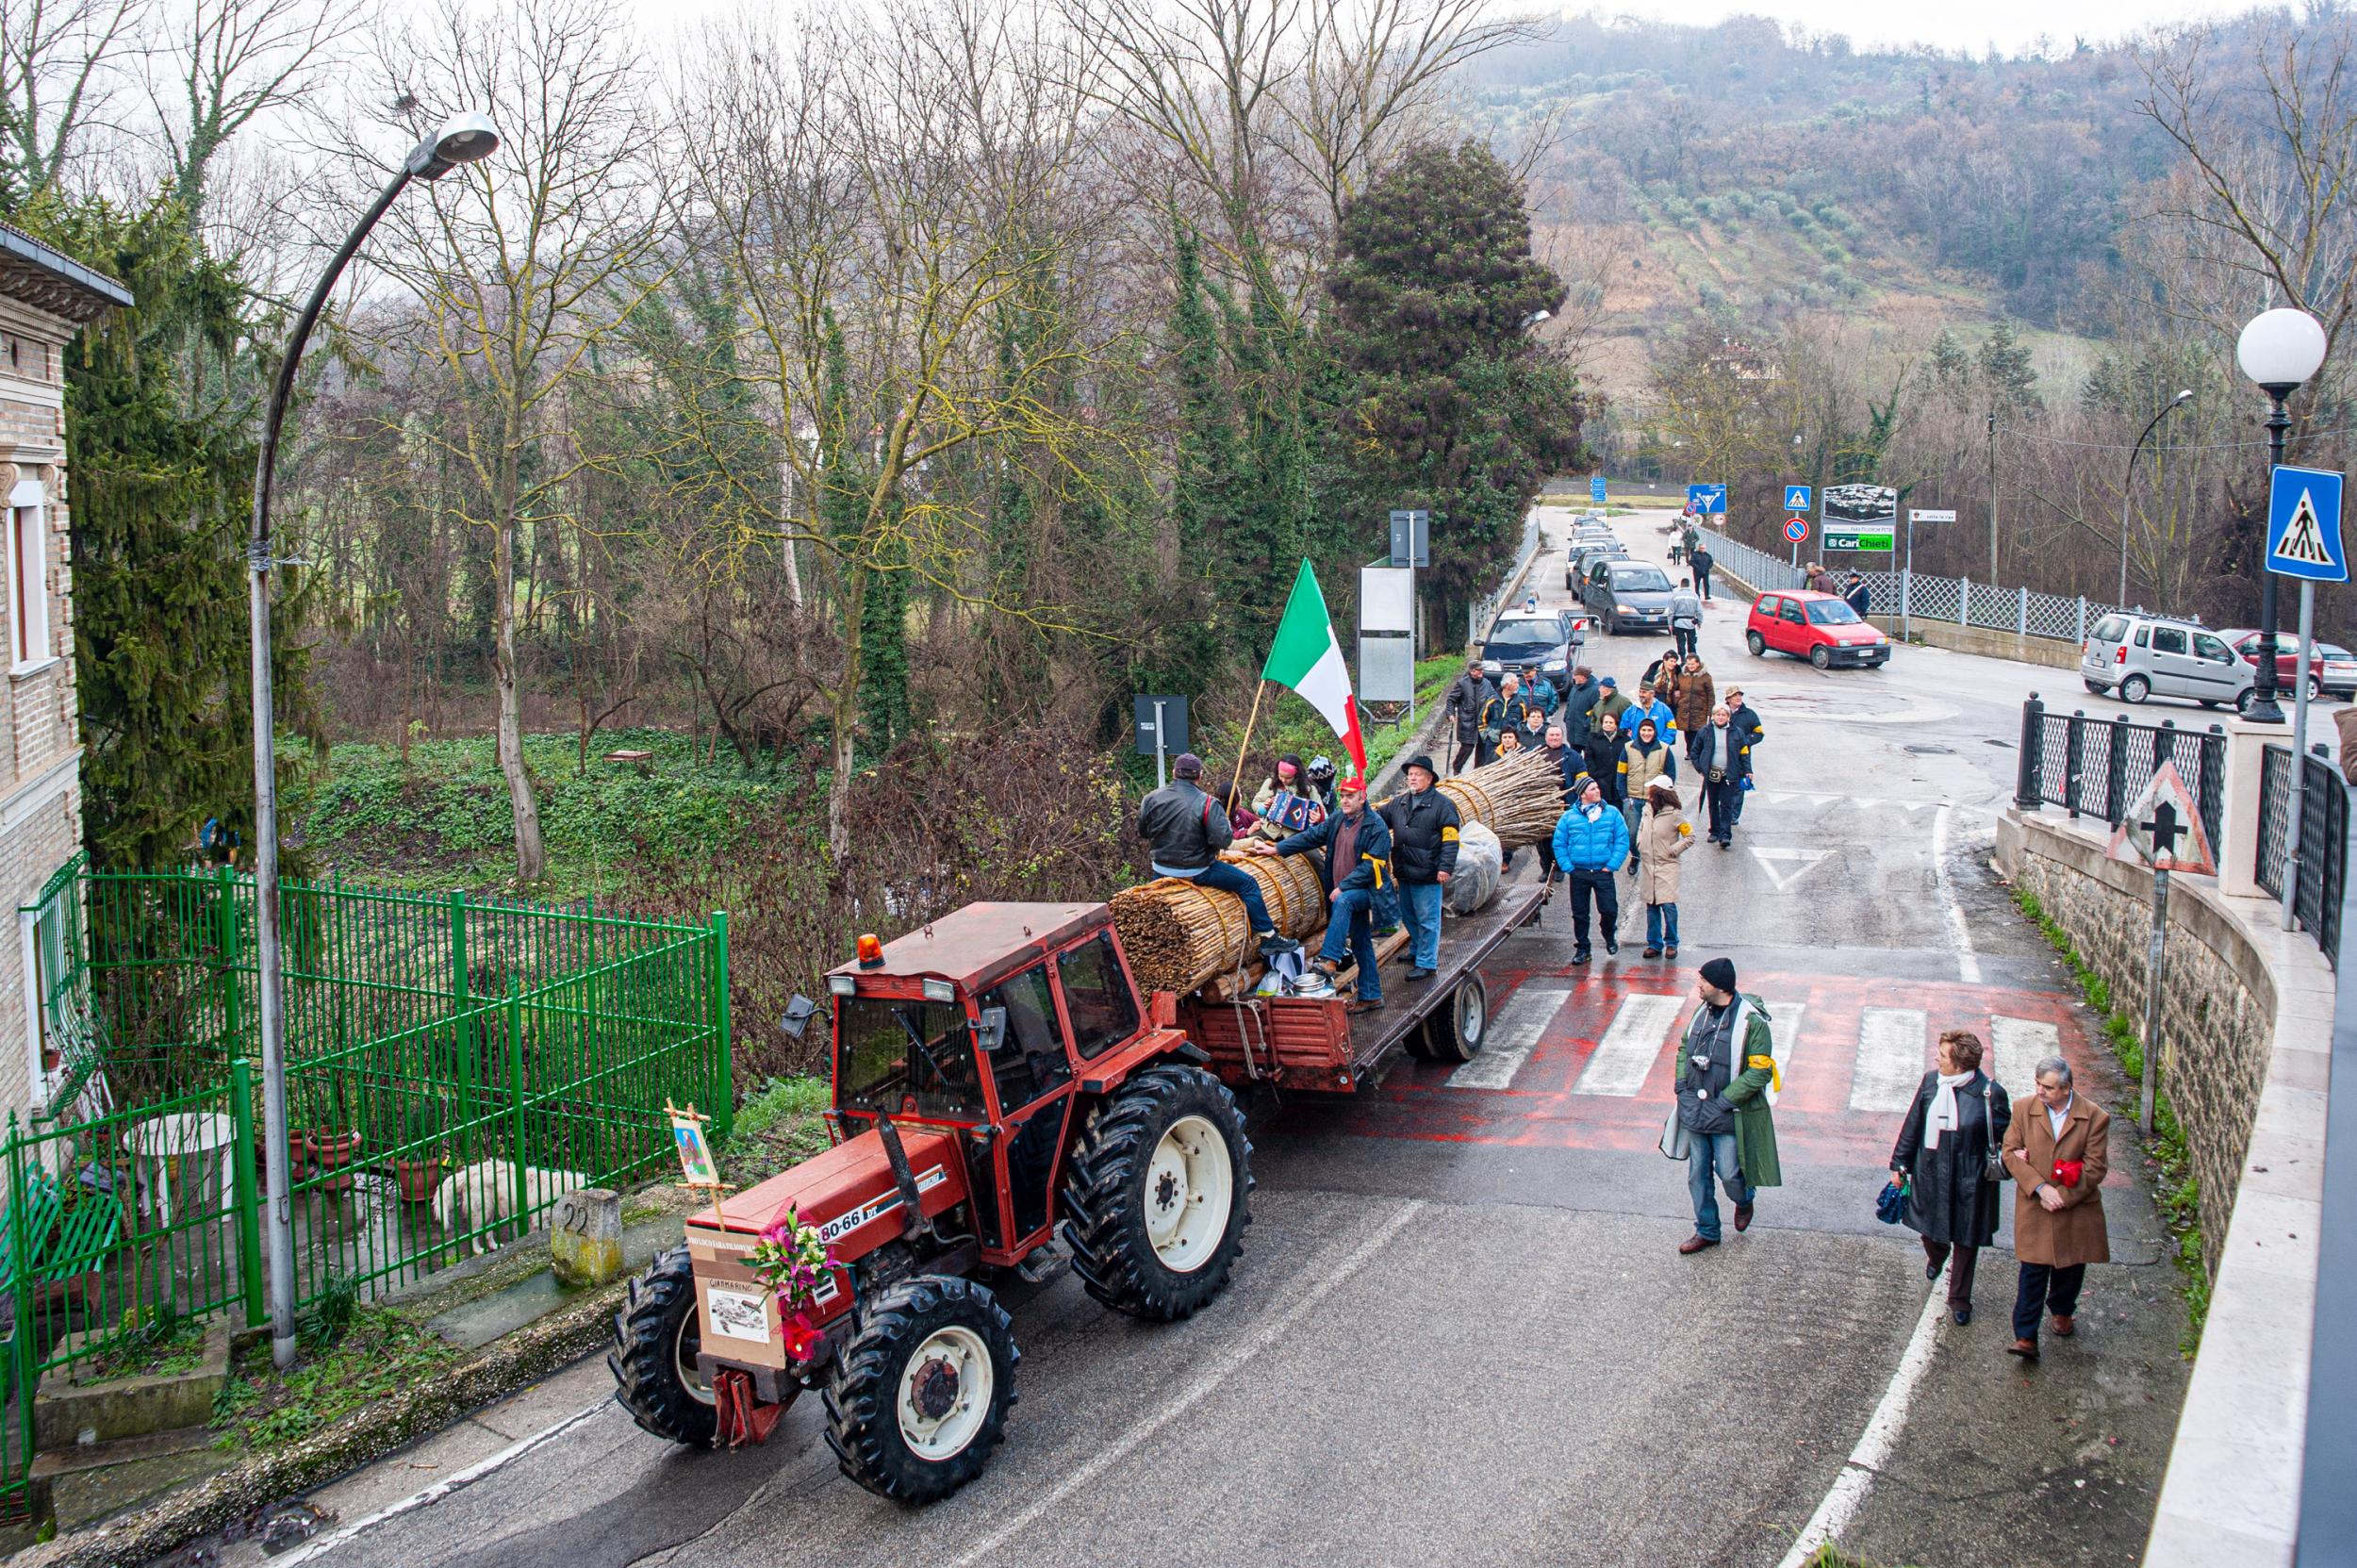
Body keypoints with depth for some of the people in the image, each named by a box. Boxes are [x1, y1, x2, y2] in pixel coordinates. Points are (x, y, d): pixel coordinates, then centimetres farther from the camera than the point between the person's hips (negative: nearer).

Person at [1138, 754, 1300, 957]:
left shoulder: (1151, 799, -4)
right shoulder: (1206, 803, -18)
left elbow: (1142, 833, 9)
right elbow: (1223, 840, -23)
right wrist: (1230, 830, -1)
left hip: (1161, 870, 5)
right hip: (1196, 871, -5)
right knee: (1247, 883, 6)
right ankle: (1268, 938, 9)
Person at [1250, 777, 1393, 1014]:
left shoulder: (1376, 826, -13)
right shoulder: (1337, 820, 9)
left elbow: (1371, 865, -18)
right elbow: (1311, 837, 10)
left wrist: (1343, 887, -22)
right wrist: (1276, 849, 3)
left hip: (1366, 889, -7)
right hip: (1343, 891, 7)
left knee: (1343, 902, -37)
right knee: (1361, 945, 11)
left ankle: (1329, 961, -41)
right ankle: (1371, 995, 19)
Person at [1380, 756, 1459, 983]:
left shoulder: (1442, 805, -8)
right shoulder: (1398, 802, 11)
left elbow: (1450, 839, -12)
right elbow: (1379, 821, 22)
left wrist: (1445, 867, -18)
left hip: (1427, 873, -7)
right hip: (1404, 871, 7)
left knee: (1427, 919, -2)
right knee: (1408, 914, 20)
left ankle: (1426, 963, 3)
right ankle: (1417, 951, 37)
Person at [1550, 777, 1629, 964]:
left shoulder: (1612, 814, 2)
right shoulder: (1568, 817, 2)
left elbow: (1622, 841, 2)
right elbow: (1559, 844, 6)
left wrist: (1612, 865, -6)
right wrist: (1568, 867, -3)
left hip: (1603, 872, -1)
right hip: (1578, 873, 1)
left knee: (1609, 909, -5)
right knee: (1579, 913, 6)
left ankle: (1610, 936, 26)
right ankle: (1582, 948, 21)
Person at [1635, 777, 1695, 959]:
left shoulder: (1674, 814, -11)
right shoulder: (1647, 810, 6)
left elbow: (1690, 837, -6)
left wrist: (1673, 850, -11)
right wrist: (1640, 845, 9)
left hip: (1666, 865, -6)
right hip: (1647, 865, 6)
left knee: (1668, 905, -9)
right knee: (1651, 906, 8)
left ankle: (1671, 944, 5)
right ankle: (1654, 943, 17)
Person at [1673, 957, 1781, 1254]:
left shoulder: (1751, 1021, -17)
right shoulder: (1703, 1011, 3)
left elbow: (1760, 1071, -17)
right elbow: (1684, 1048, 17)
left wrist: (1724, 1101, -18)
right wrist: (1681, 1086, 5)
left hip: (1728, 1115, -6)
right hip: (1693, 1110, 6)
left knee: (1729, 1174, 2)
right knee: (1697, 1175, 12)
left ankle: (1745, 1201, 37)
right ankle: (1706, 1231, 28)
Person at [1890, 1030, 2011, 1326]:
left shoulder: (1990, 1093, -18)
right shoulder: (1931, 1081, -6)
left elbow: (2005, 1138, -7)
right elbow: (1913, 1124, 4)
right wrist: (1900, 1163, 8)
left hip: (1968, 1182, -4)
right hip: (1930, 1175, 4)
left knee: (1965, 1240, 11)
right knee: (1930, 1228, 21)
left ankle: (1959, 1300, 29)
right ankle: (1936, 1256, 57)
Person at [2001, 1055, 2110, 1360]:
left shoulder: (2095, 1117, -10)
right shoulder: (2023, 1109, -5)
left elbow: (2095, 1168, -9)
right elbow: (2010, 1152, -5)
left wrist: (2062, 1197, -14)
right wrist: (2040, 1188, -17)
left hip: (2076, 1209, 0)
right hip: (2034, 1208, 0)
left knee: (2070, 1267, 17)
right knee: (2033, 1272, -3)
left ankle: (2062, 1311, 45)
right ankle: (2026, 1338, -2)